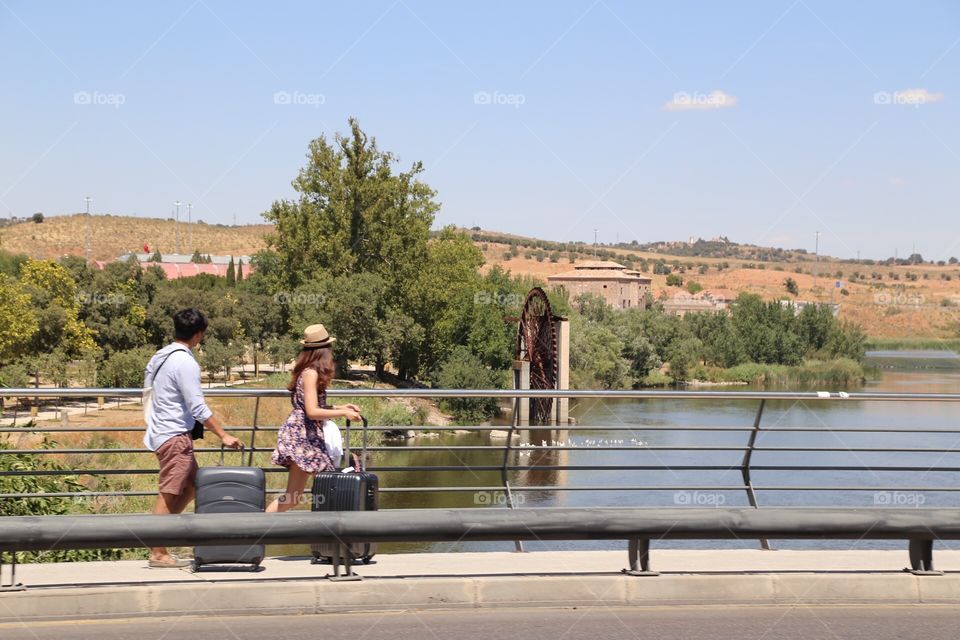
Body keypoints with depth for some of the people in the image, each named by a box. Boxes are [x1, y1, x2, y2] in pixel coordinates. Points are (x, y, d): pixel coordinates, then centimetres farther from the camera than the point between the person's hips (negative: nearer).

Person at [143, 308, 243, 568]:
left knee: (190, 487, 15)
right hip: (175, 436, -10)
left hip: (161, 432, 10)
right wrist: (224, 435, -12)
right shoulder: (185, 363, -17)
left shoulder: (160, 357, 12)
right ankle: (158, 554, -2)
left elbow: (151, 393, 20)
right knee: (169, 495, -5)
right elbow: (198, 407, -18)